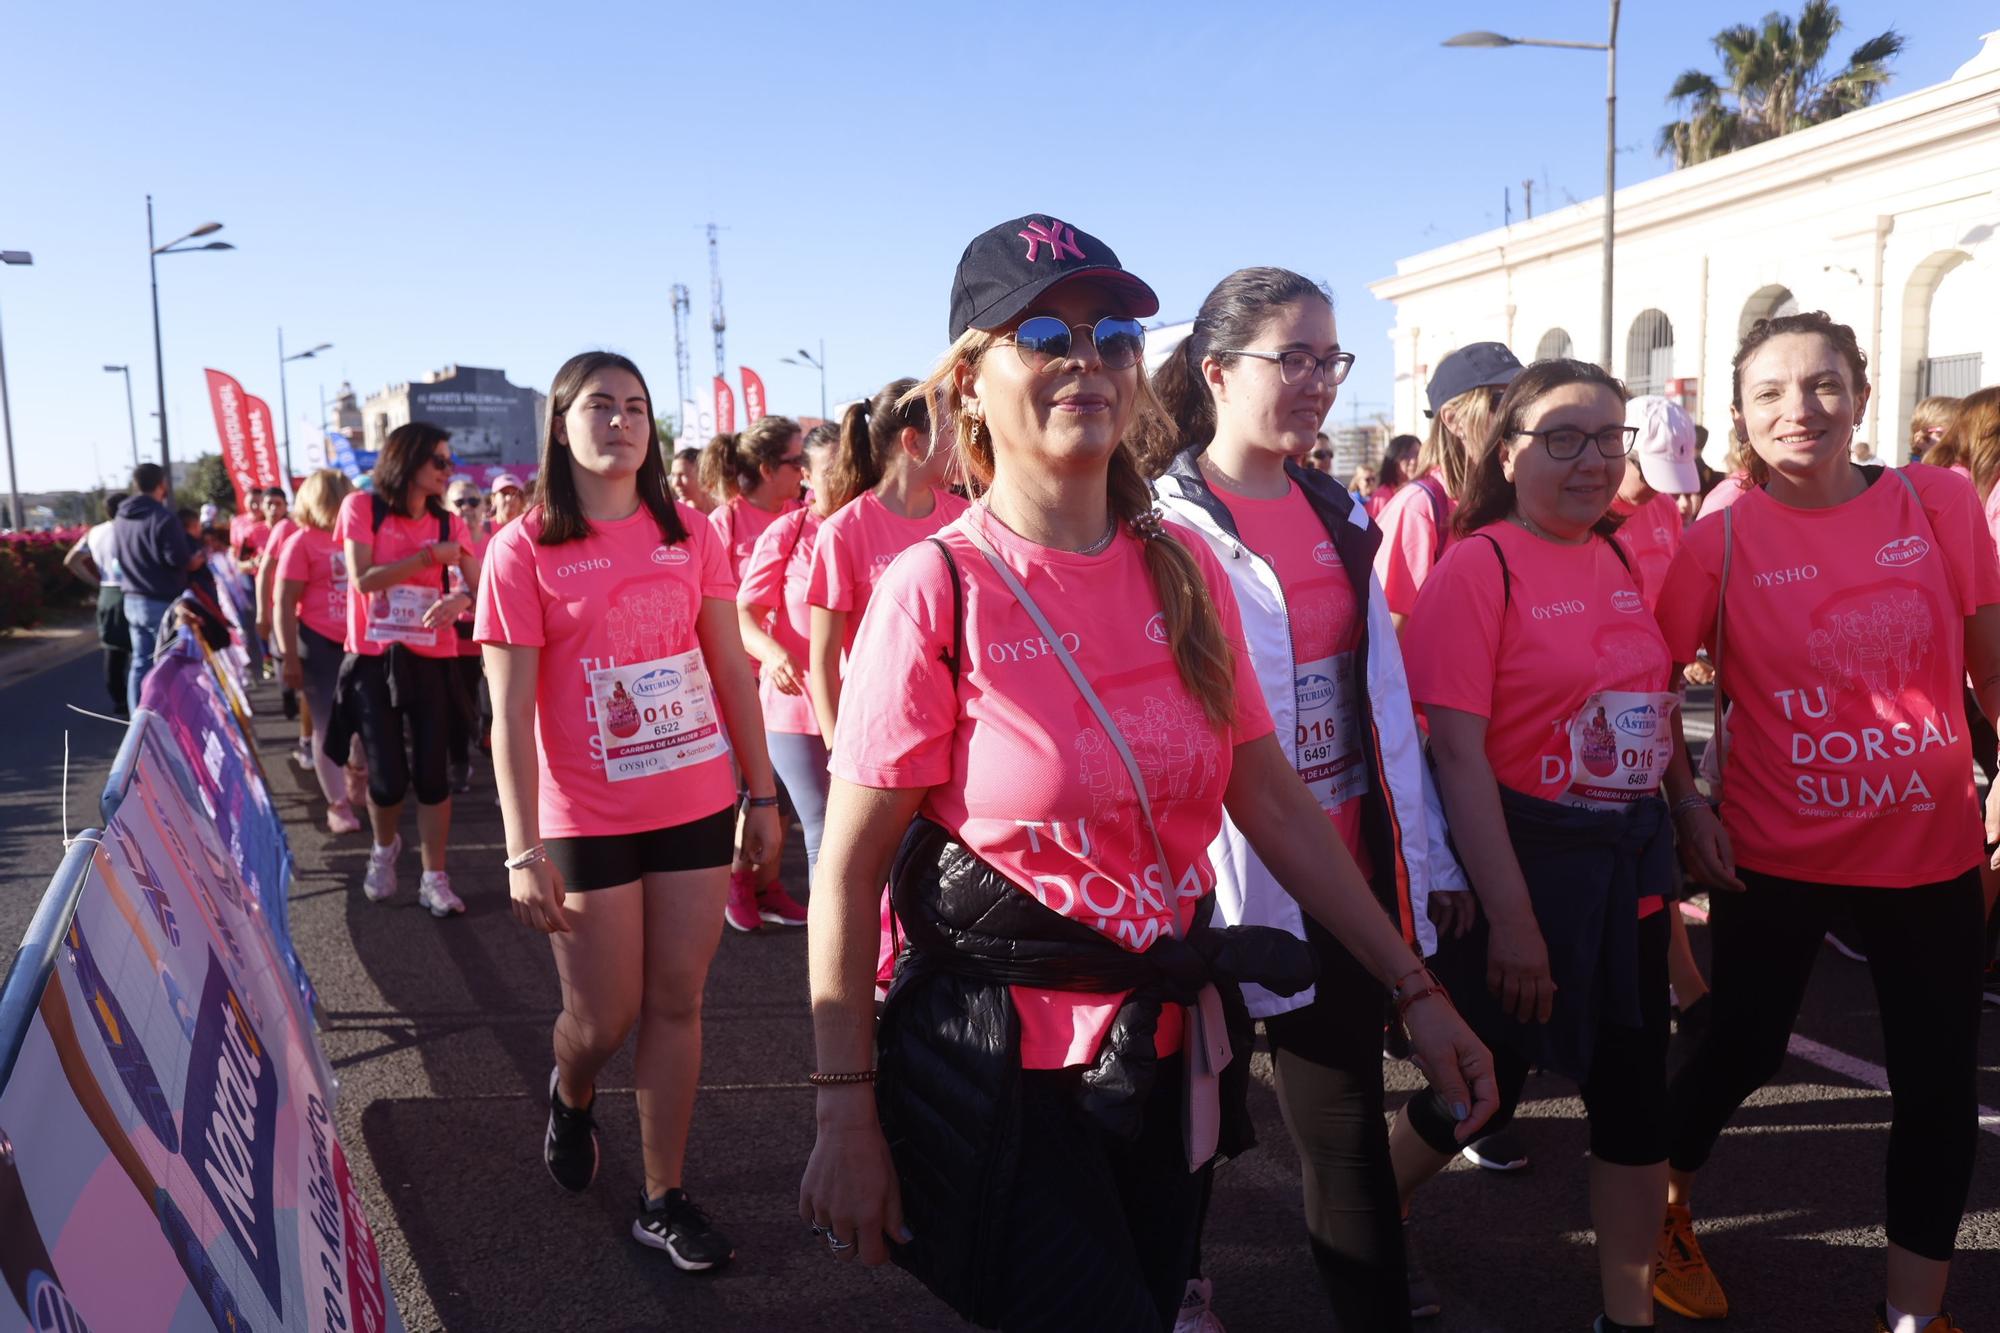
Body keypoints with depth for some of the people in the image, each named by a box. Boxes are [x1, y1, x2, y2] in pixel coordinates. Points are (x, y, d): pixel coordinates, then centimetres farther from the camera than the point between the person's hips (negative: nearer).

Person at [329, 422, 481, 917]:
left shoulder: (449, 524, 4)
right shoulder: (362, 508, -2)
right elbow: (364, 579, -13)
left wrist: (460, 599, -24)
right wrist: (430, 555, -14)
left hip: (432, 662, 2)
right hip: (373, 662, -1)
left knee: (430, 774, 0)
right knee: (387, 780, 1)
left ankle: (434, 878, 13)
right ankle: (384, 848, 32)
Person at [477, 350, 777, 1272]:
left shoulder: (688, 533, 2)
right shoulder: (524, 550, -7)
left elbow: (733, 670, 6)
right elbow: (510, 713, -9)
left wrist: (762, 794, 6)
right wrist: (524, 853, -14)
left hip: (697, 807, 3)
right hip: (589, 820, -2)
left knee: (677, 1004, 9)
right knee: (603, 1020, 8)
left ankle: (664, 1199, 24)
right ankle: (570, 1096, 44)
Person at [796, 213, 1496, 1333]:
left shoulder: (1185, 569, 0)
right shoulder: (940, 590, -15)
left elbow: (1275, 802, 4)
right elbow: (849, 874, -13)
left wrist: (1417, 989, 3)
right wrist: (849, 1116, -13)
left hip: (1170, 1048, 6)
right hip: (1000, 1070, -5)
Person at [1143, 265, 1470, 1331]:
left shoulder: (1342, 518, 8)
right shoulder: (1163, 524, -12)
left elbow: (1386, 696, 11)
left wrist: (1427, 854, 12)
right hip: (1224, 882, -4)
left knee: (1350, 1132, 10)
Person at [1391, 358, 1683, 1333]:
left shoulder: (1621, 561, 6)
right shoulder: (1480, 566, -15)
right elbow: (1458, 750, -20)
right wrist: (1511, 917, -21)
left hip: (1630, 864, 6)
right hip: (1524, 861, -6)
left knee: (1636, 1089, 13)